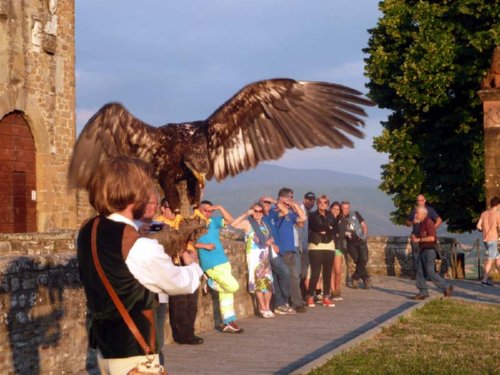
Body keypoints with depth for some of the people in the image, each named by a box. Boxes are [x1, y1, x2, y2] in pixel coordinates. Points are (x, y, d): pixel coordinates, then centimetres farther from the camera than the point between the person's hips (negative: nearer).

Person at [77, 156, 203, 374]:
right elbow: (182, 284, -9)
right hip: (132, 350, -8)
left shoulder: (88, 232, -1)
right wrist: (192, 265, 12)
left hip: (104, 343, 8)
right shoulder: (139, 247, -24)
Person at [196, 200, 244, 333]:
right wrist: (206, 246, -19)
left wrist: (220, 208, -5)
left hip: (223, 262, 7)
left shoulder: (213, 221, 11)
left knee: (226, 292, 8)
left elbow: (230, 220, 4)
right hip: (212, 265, -7)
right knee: (233, 286, -13)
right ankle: (210, 283, 7)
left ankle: (228, 323, 12)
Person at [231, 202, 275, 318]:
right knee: (259, 280, -8)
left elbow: (269, 238, 28)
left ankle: (267, 307, 10)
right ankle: (263, 308, -3)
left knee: (268, 281, 2)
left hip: (266, 254, 6)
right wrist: (245, 214, -20)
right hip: (254, 255, -6)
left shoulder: (264, 224, 17)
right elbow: (233, 224, -20)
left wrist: (272, 243, 6)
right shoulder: (248, 223, -2)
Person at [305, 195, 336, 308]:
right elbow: (316, 227, -13)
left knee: (327, 273, 4)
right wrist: (328, 229, -6)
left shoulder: (330, 216, 17)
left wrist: (324, 231, -6)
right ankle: (310, 297, -1)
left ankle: (326, 297, 9)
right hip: (316, 246, -4)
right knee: (315, 273, -9)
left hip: (329, 246, 4)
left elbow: (334, 229, 6)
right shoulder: (313, 215, 4)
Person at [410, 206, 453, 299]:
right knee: (420, 271, 4)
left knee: (431, 272, -7)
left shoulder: (428, 222, -15)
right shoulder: (421, 223, 15)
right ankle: (423, 292, 5)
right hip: (422, 250, 9)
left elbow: (431, 238, -23)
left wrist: (418, 239, -19)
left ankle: (447, 287, 6)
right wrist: (415, 237, 6)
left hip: (429, 251, -9)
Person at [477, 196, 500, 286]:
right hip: (493, 240, -7)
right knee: (490, 260, -2)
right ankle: (484, 280, -3)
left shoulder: (484, 214, 6)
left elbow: (479, 226, 1)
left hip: (485, 239, 7)